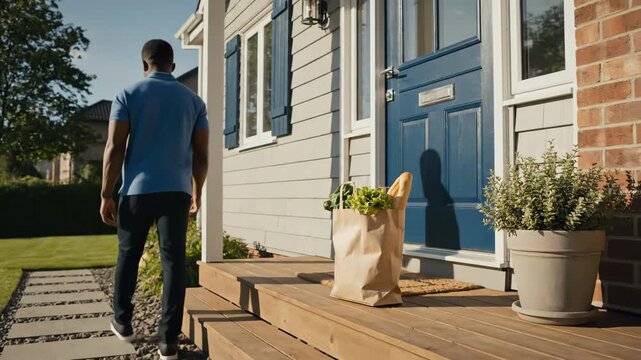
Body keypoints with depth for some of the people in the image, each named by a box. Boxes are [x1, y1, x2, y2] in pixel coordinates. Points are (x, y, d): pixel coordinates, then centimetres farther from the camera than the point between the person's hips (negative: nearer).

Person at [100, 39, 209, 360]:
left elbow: (114, 148, -5)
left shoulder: (128, 95, 3)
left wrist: (106, 195, 0)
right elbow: (201, 154, 7)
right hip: (177, 191, 1)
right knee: (173, 261, 0)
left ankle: (122, 322, 30)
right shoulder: (193, 100, 9)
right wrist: (196, 193, 18)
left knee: (128, 256, 16)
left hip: (138, 190, -1)